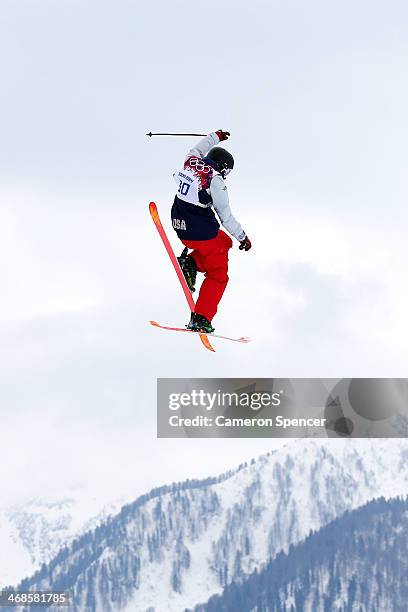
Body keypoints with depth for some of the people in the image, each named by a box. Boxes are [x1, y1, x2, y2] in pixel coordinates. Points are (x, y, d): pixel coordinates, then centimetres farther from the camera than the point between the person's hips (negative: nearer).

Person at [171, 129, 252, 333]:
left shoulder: (191, 161, 2)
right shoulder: (215, 180, -15)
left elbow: (198, 148, 29)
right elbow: (225, 216, -12)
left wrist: (215, 136, 45)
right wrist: (242, 237, -1)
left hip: (180, 226, 8)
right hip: (202, 231, -8)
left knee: (224, 242, 30)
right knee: (218, 275, 8)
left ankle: (191, 263, 8)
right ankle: (201, 319, 1)